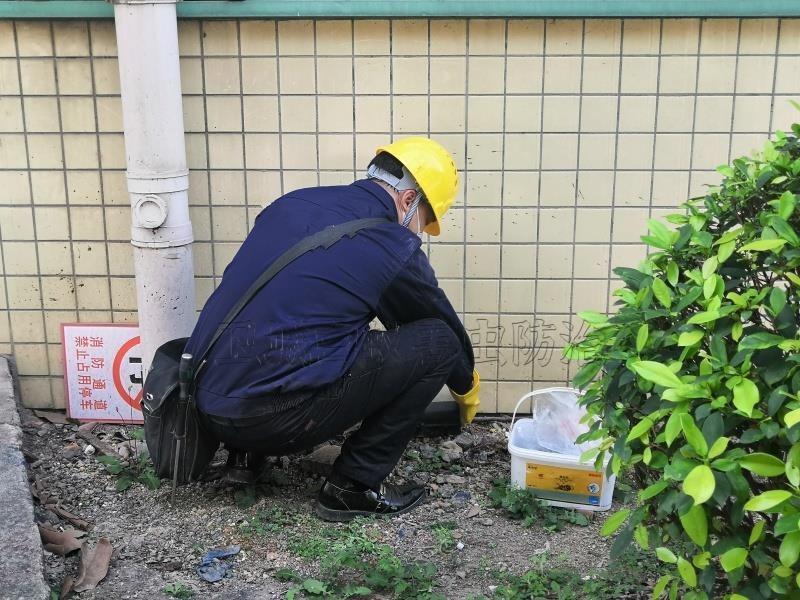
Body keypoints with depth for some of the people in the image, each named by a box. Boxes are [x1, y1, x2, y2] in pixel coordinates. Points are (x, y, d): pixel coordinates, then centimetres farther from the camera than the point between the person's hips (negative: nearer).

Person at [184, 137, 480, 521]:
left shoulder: (295, 202, 13)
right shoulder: (394, 247, -4)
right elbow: (445, 323, 13)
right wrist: (467, 389, 34)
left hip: (207, 401, 8)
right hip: (274, 416, -7)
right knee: (438, 342, 1)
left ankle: (248, 450, 23)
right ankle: (353, 487, 7)